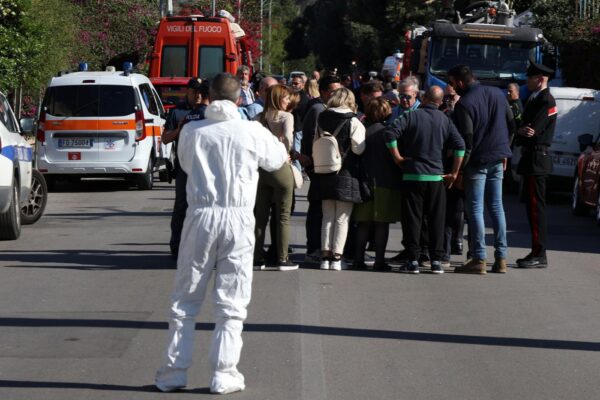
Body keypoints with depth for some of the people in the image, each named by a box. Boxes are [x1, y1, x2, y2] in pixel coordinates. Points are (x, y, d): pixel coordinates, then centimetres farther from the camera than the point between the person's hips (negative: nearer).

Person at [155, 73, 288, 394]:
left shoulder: (191, 131, -1)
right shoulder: (253, 132, -3)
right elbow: (277, 160, 15)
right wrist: (280, 144, 35)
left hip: (201, 216, 1)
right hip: (238, 218, -1)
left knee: (184, 300, 11)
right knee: (231, 303, 6)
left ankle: (173, 372, 12)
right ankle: (223, 375, 5)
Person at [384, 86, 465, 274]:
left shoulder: (412, 116, -4)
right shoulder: (445, 120, 4)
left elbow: (390, 133, -16)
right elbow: (460, 145, -2)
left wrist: (397, 156, -5)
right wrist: (454, 172, 5)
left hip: (412, 175, -2)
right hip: (436, 176, 2)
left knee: (412, 219, 3)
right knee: (436, 219, 8)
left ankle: (413, 260, 1)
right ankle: (436, 261, 7)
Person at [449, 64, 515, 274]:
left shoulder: (464, 104, -15)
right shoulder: (497, 94, 6)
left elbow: (466, 139, -17)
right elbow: (511, 125, 12)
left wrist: (459, 169, -10)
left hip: (477, 162, -6)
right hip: (498, 159, 6)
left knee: (475, 209, -1)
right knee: (496, 206, 11)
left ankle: (479, 259, -3)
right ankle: (500, 258, 11)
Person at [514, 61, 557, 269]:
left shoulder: (546, 101, -13)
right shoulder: (534, 99, 18)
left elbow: (533, 130, -20)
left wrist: (519, 133, -6)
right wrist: (521, 132, -1)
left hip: (537, 158, -10)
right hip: (530, 158, 10)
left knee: (536, 206, -9)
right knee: (532, 206, 12)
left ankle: (539, 255, -8)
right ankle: (536, 252, 18)